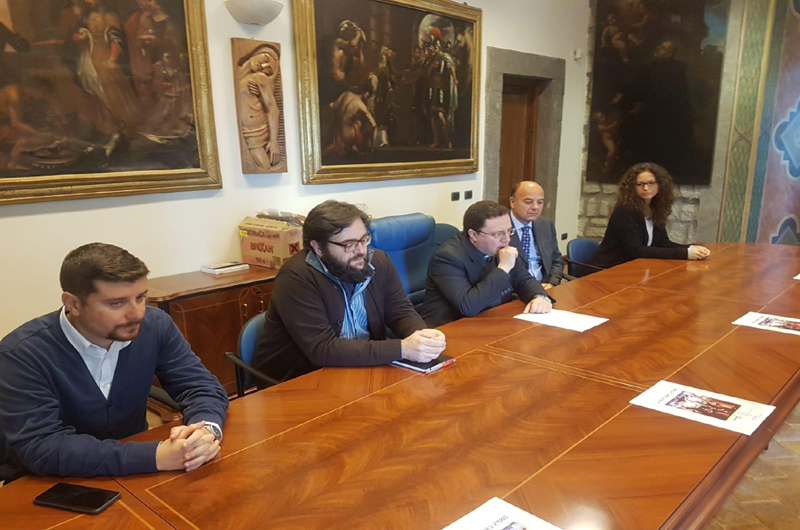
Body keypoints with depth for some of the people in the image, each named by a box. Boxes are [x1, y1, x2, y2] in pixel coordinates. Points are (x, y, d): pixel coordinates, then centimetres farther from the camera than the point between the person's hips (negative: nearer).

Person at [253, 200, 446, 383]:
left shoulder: (378, 262, -4)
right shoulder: (296, 278, -23)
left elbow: (401, 312, 1)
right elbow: (322, 349, -28)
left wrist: (420, 335, -23)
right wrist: (401, 349, -33)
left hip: (364, 367, 7)